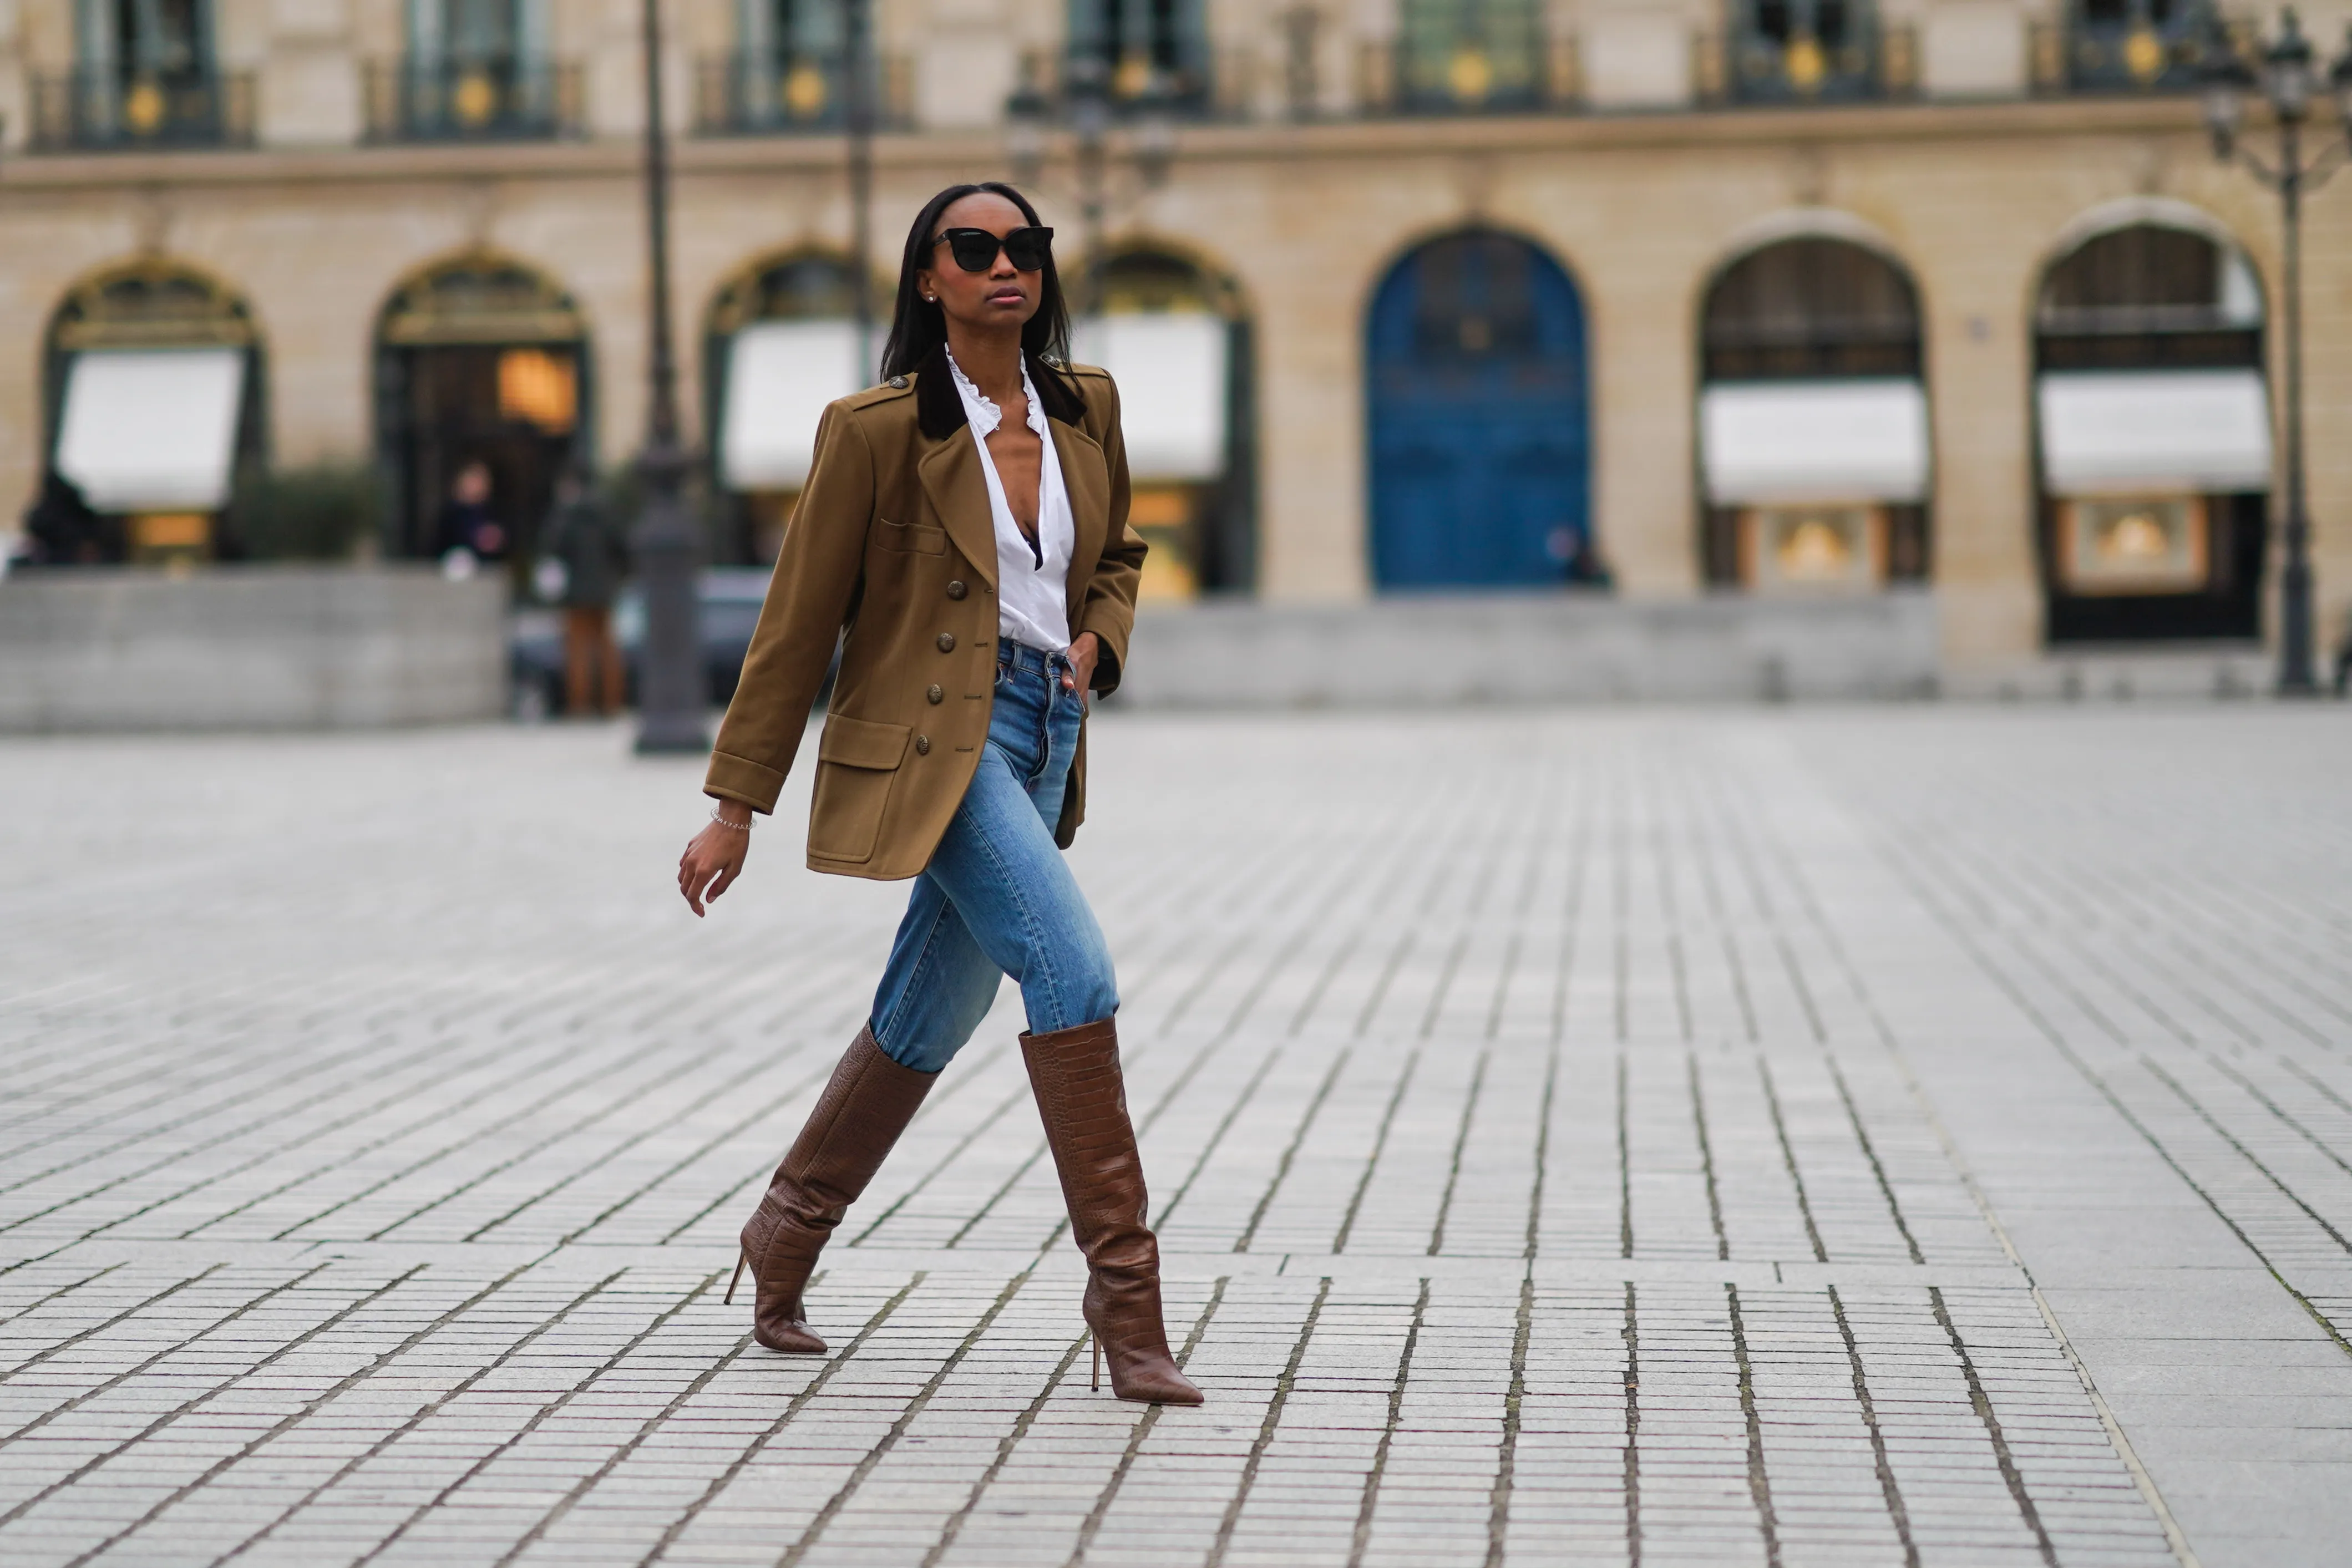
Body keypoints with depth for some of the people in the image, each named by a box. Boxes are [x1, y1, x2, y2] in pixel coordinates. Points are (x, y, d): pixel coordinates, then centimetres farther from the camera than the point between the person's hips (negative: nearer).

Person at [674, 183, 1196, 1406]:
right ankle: (1123, 1288, -17)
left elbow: (1116, 556, 25)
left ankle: (785, 1235, 36)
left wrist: (1098, 640, 1)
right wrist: (735, 809, -4)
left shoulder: (1086, 409, 7)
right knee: (1072, 966, -22)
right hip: (934, 738, -7)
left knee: (928, 1019, 14)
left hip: (1043, 733, 7)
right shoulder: (877, 429, -9)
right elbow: (797, 623, -5)